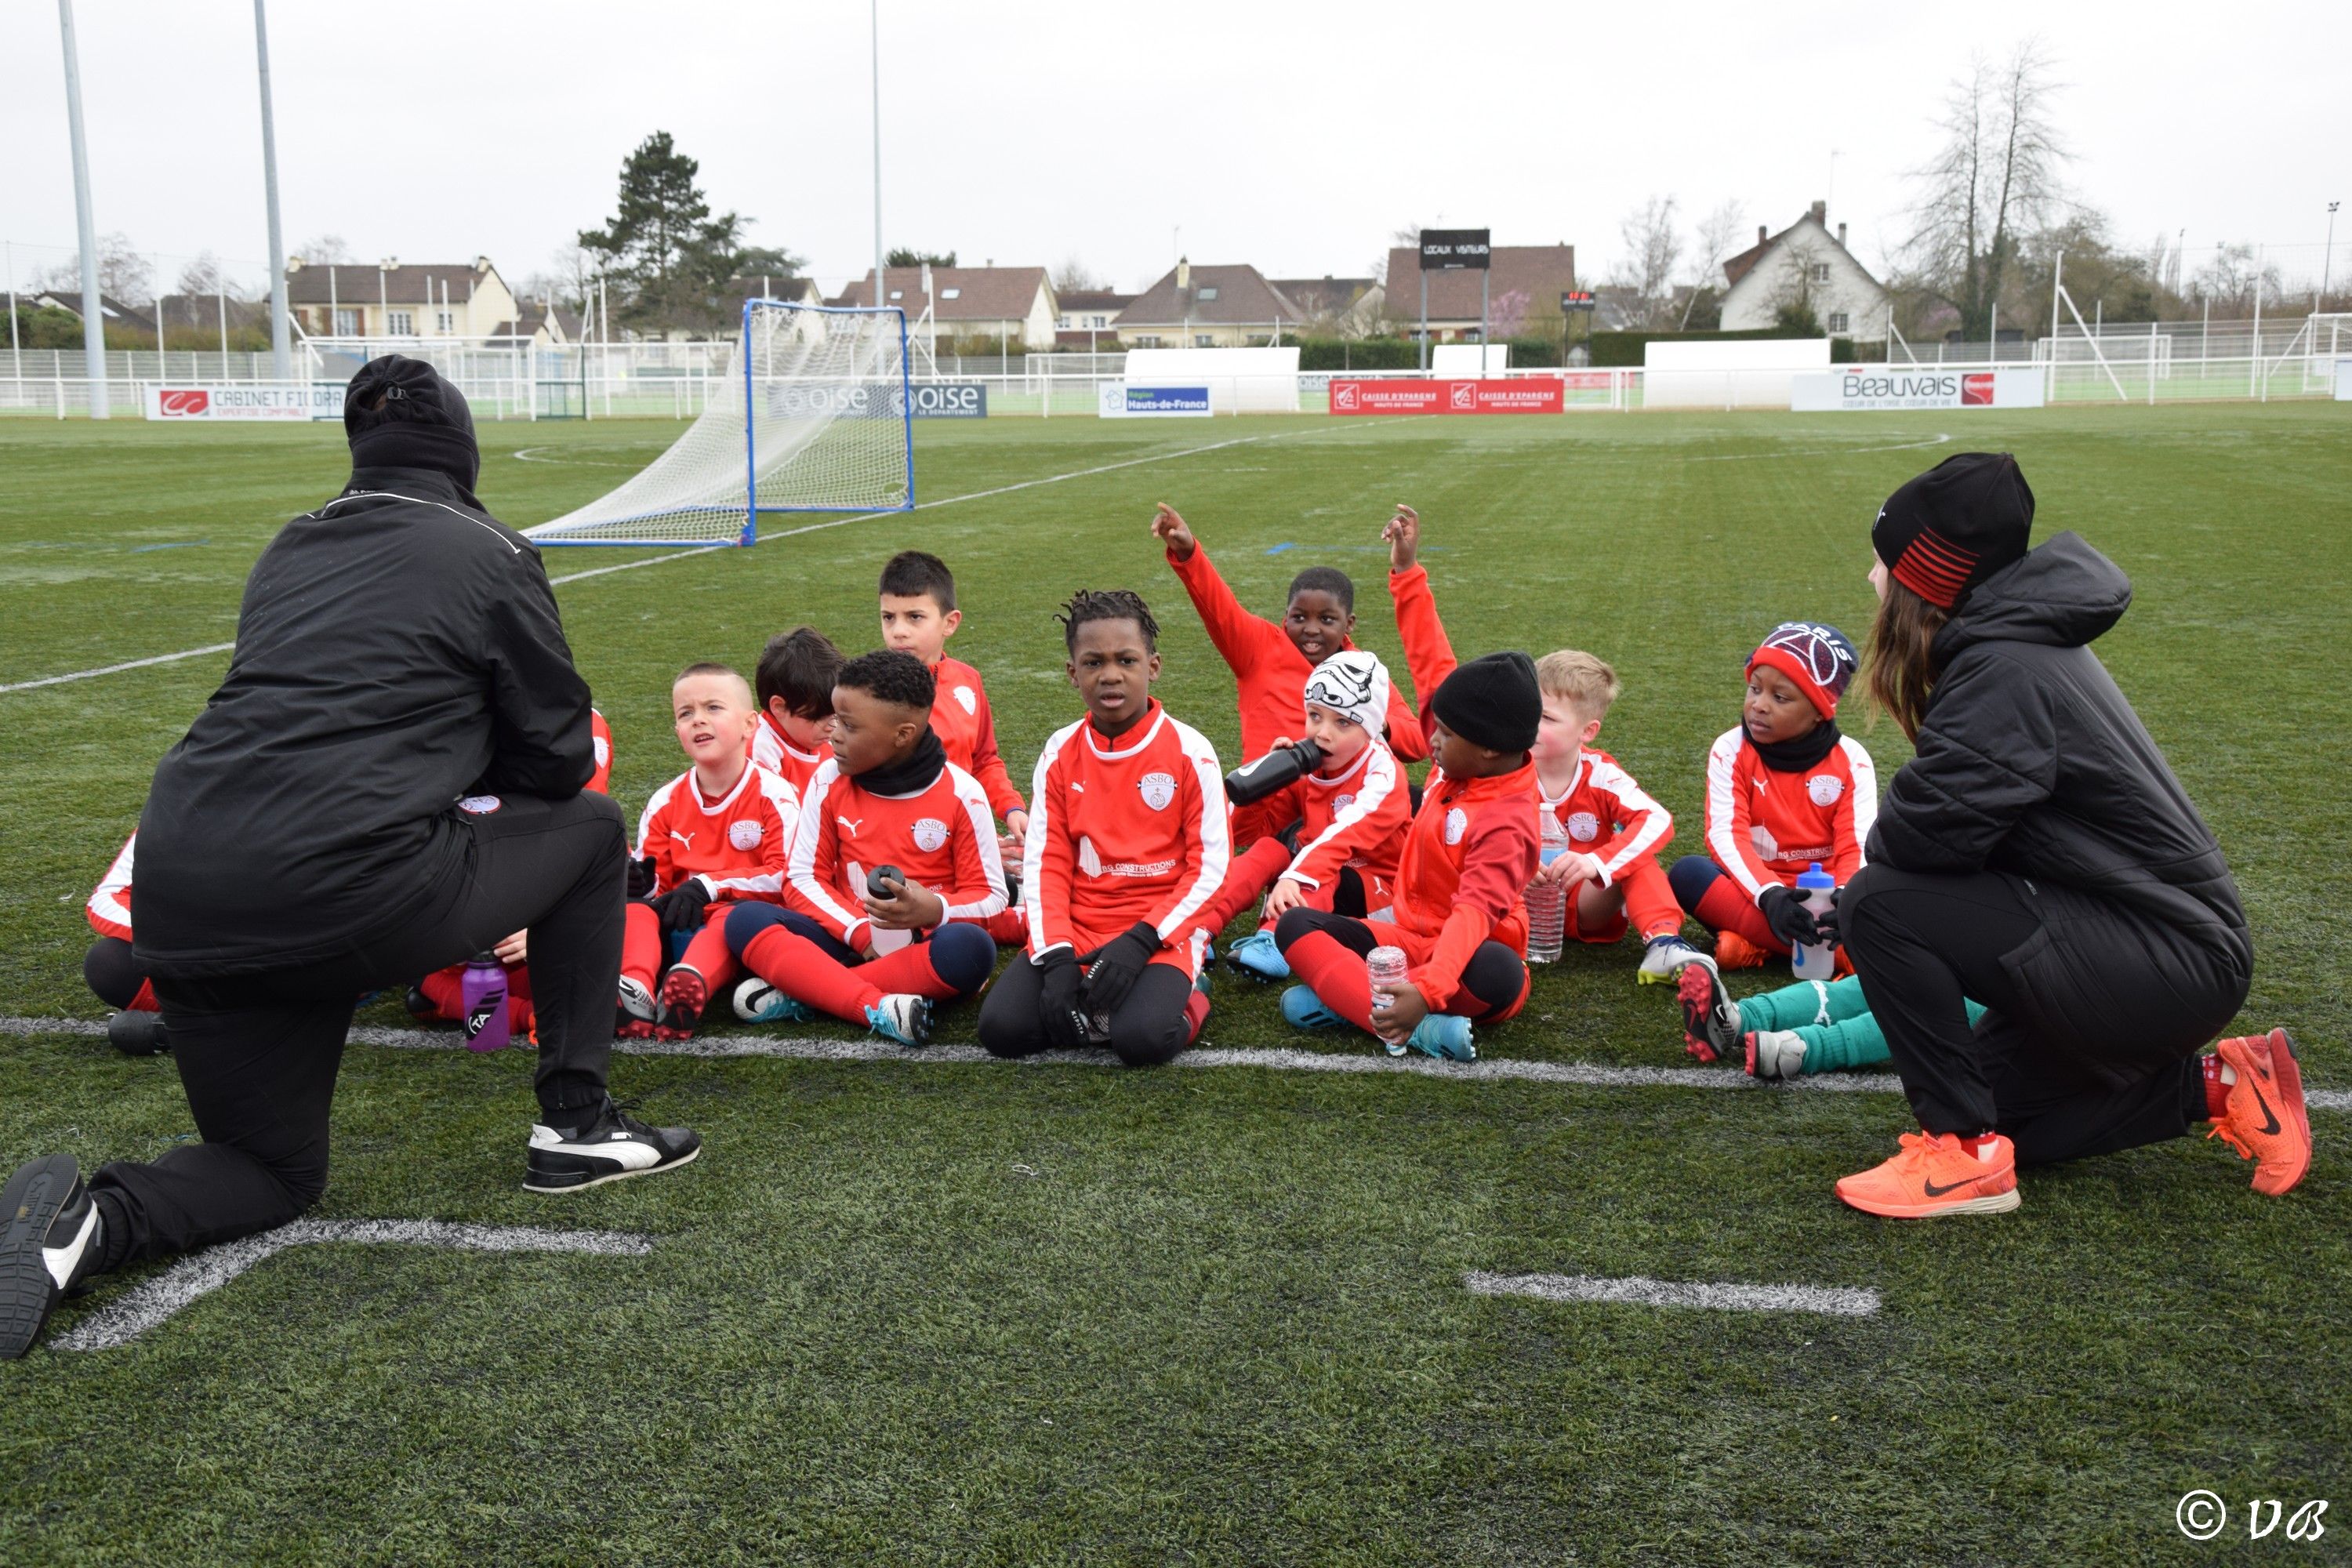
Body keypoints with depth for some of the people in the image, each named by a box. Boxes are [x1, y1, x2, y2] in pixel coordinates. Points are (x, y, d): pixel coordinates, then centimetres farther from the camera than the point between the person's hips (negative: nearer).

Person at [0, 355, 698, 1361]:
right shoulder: (491, 558, 4)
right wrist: (479, 769, 28)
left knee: (275, 1170, 24)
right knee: (590, 830, 19)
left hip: (178, 898, 6)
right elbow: (560, 758, 8)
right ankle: (575, 1127, 18)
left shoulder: (289, 550, 22)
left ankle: (89, 1221, -8)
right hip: (346, 891, -6)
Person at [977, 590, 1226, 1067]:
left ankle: (1180, 997, 2)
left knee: (1141, 1039, -30)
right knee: (1001, 1027, -18)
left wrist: (1141, 941, -17)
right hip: (1077, 929, 4)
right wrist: (1056, 956, -13)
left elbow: (1211, 867, -6)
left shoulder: (1189, 751, -6)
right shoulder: (1060, 753, 3)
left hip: (1162, 930, -3)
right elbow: (1045, 864, 2)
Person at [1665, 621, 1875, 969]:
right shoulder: (1731, 750, -5)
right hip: (1754, 887, 0)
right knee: (1687, 873, -31)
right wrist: (1770, 895, -35)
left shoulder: (1851, 760, -3)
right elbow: (1726, 835, -16)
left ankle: (1753, 944, -30)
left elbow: (1856, 847, -12)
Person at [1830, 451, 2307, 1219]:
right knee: (1989, 1106, 19)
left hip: (2163, 966, -10)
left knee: (1878, 906, -19)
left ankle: (1964, 1154, -10)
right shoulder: (2017, 642, 8)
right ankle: (2217, 1087, 20)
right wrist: (1900, 837, -3)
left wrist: (1876, 851, -7)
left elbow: (1925, 829, -29)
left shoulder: (2006, 672, -23)